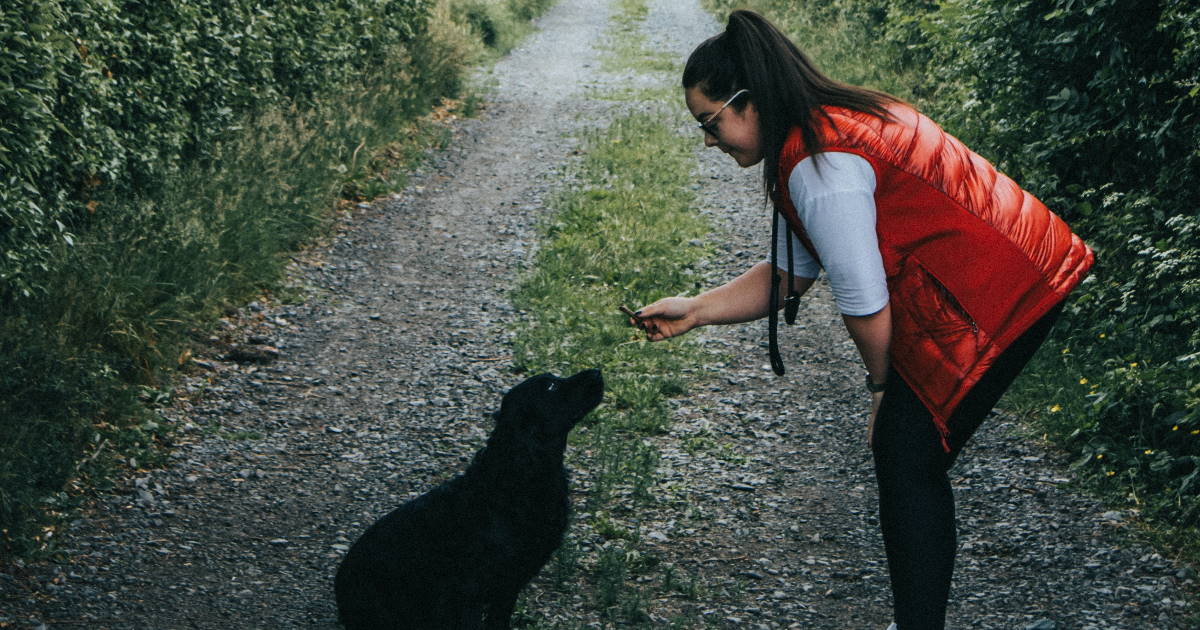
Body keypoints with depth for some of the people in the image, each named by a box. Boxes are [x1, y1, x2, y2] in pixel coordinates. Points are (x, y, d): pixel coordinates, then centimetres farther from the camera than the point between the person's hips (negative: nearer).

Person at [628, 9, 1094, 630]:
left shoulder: (819, 166, -21)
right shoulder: (826, 129, 11)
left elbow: (864, 302, -16)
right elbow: (788, 274, 17)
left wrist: (881, 384, 1)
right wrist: (695, 310, 10)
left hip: (995, 302, -10)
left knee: (908, 465, -5)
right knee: (900, 452, 13)